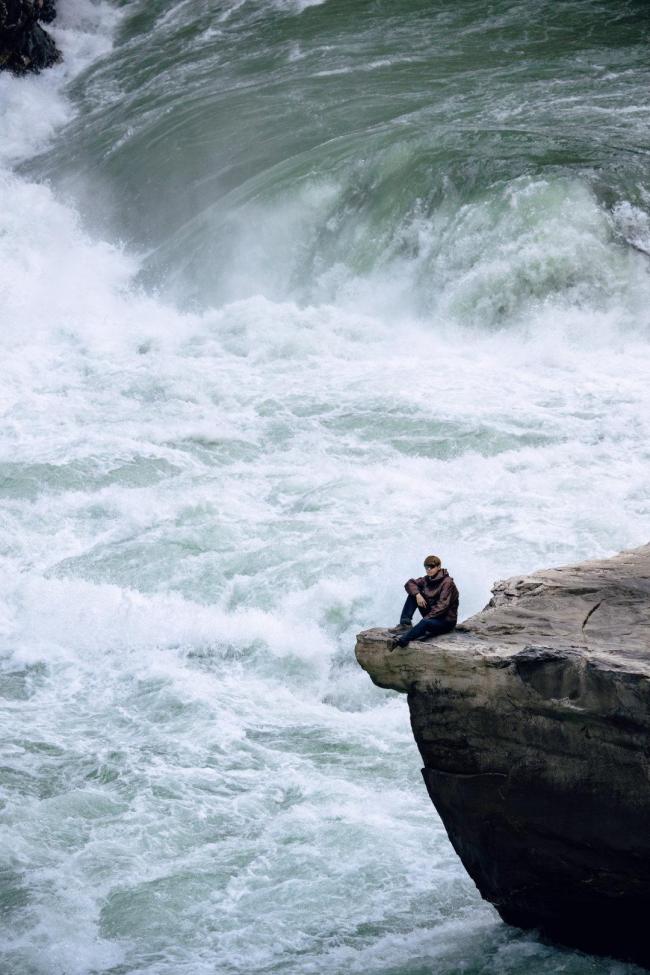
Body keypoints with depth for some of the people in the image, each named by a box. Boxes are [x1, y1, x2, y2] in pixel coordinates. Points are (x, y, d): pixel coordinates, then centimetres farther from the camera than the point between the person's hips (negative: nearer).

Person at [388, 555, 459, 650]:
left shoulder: (447, 582, -17)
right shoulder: (427, 579, 4)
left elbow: (442, 606, -25)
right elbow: (410, 583, 7)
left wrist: (426, 617, -33)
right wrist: (417, 594, -14)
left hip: (446, 621, -7)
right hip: (431, 615, 7)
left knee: (426, 622, -39)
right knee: (413, 594, -4)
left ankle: (401, 640, -54)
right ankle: (405, 624, -16)